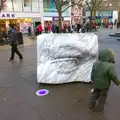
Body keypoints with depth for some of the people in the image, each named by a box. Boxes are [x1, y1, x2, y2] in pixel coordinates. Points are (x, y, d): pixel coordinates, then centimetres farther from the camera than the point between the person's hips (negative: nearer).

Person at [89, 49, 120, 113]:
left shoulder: (96, 63, -11)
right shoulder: (109, 66, -31)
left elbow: (93, 72, 2)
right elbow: (113, 76, -22)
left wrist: (92, 79, 19)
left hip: (96, 83, 5)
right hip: (104, 85, -5)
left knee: (95, 93, 25)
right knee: (103, 96, 15)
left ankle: (92, 104, 35)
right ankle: (100, 108, 27)